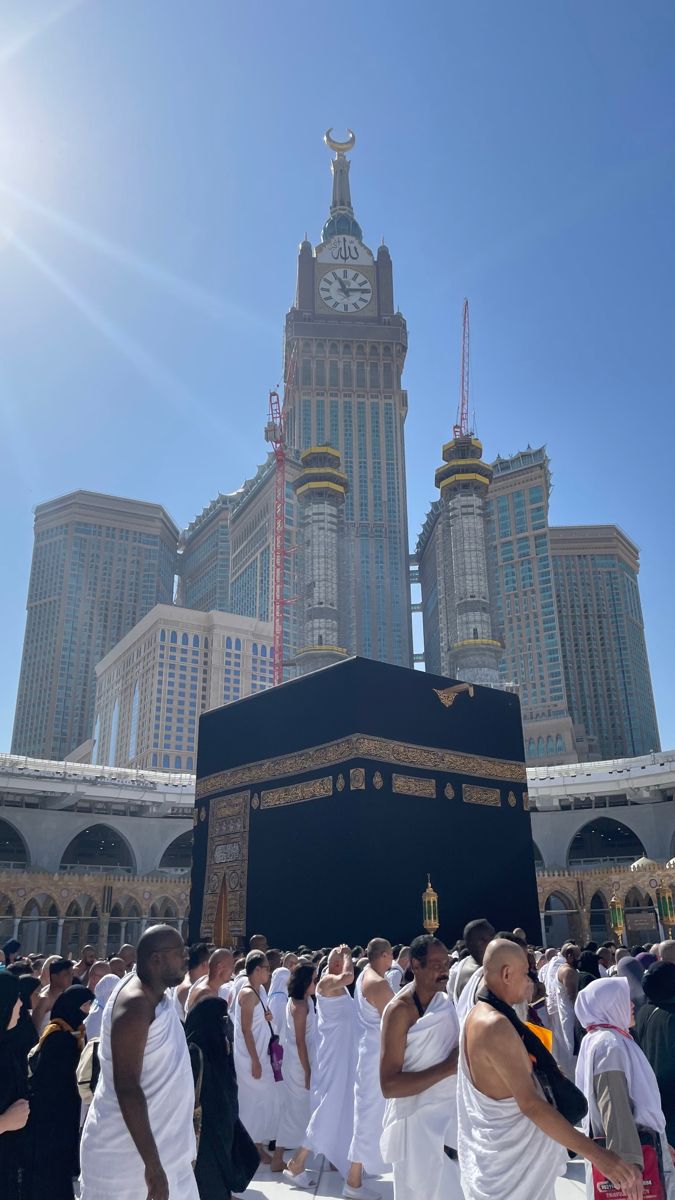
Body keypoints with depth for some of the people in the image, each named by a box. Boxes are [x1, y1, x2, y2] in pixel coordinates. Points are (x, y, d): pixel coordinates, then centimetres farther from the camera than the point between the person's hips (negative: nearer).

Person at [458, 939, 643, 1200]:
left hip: (490, 1150, 10)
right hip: (511, 1166, -10)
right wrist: (597, 1154, -30)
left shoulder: (478, 1016, 5)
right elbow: (530, 1104, -31)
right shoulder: (496, 1026, -27)